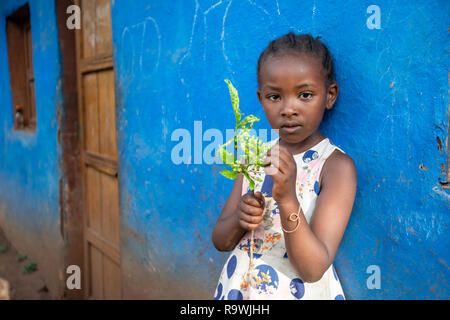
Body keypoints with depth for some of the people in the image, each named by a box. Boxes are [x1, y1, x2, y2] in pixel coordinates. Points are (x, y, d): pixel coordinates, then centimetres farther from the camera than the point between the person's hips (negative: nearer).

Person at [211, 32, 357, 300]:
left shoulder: (338, 165, -17)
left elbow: (313, 269, -22)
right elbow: (220, 242, -1)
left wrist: (288, 201, -34)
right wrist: (239, 219, -21)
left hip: (300, 291, -4)